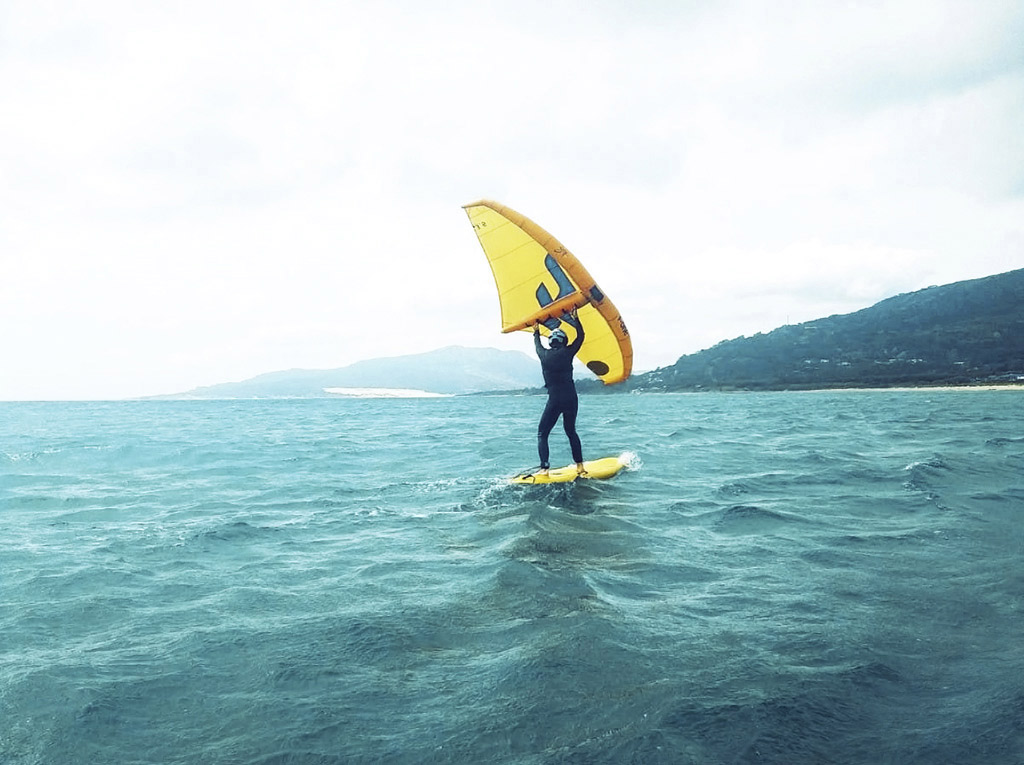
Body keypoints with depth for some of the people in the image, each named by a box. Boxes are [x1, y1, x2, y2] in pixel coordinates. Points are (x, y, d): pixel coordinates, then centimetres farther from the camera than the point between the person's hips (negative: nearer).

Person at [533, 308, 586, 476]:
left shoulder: (544, 354, 2)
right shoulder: (567, 352, -2)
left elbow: (538, 345, 26)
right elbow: (580, 336, 12)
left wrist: (536, 332, 44)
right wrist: (575, 319, 21)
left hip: (554, 400, -2)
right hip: (571, 399, 2)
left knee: (542, 434, 6)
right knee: (571, 431, 19)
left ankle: (544, 468, -9)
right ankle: (579, 465, 17)